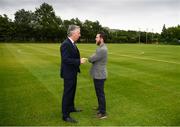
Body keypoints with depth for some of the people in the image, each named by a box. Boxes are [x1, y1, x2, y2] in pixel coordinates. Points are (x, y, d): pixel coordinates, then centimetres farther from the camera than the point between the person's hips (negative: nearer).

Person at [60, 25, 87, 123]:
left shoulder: (72, 43, 8)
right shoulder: (65, 44, -22)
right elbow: (65, 59, -28)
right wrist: (79, 61, -25)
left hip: (73, 72, 10)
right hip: (68, 73, -10)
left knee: (72, 92, 22)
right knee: (67, 94, 1)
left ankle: (71, 108, 40)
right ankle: (65, 115, 14)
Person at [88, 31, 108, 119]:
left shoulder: (102, 50, -24)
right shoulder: (101, 48, 10)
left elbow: (90, 59, -19)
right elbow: (94, 59, 15)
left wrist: (91, 58, 2)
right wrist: (92, 58, -6)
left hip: (99, 75, -10)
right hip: (98, 74, 10)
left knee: (100, 94, 1)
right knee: (99, 92, 22)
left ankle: (103, 113, 13)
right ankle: (100, 107, 39)